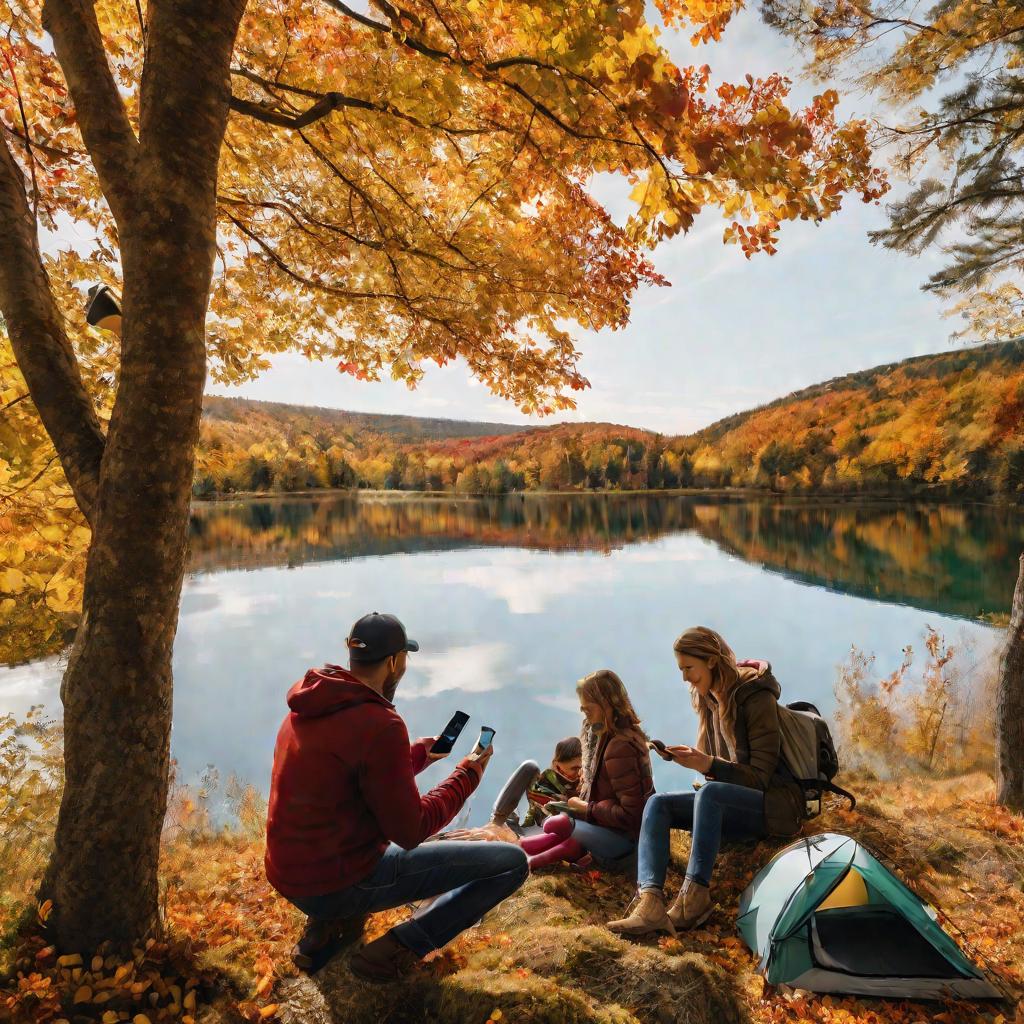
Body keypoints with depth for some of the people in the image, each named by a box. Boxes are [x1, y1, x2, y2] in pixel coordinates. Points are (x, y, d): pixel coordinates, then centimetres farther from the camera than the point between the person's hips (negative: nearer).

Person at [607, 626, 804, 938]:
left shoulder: (758, 698, -16)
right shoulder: (709, 701, 6)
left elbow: (760, 776, -17)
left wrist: (709, 765, -30)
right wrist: (690, 758, -7)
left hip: (777, 805, -7)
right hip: (732, 804, 8)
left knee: (710, 793, -37)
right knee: (657, 803, -14)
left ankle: (694, 897, -31)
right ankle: (651, 903, -30)